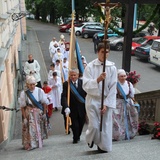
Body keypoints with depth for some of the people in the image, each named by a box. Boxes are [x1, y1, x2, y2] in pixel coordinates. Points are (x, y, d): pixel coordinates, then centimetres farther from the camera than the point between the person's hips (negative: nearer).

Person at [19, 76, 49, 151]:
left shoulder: (40, 91, -8)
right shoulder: (24, 93, -9)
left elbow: (44, 103, -1)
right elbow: (22, 107, -6)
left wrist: (44, 113, -2)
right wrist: (24, 118, -7)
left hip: (39, 113, 1)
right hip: (29, 113, -1)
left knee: (39, 129, 11)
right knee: (31, 129, -5)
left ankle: (39, 143, 28)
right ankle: (31, 144, 7)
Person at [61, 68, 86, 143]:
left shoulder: (83, 82, -4)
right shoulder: (66, 84, -8)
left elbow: (87, 94, -2)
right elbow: (64, 96, -16)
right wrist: (66, 107, -30)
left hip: (82, 108, 2)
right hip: (72, 109, -2)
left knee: (81, 123, 13)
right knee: (74, 124, 1)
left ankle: (78, 136, 39)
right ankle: (75, 138, 25)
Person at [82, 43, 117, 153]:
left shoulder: (112, 67, -2)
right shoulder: (90, 66, -5)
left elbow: (113, 88, -3)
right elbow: (86, 85, -11)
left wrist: (106, 104, -8)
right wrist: (97, 80, -27)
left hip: (107, 100, 2)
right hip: (93, 99, -1)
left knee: (105, 126, 5)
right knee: (94, 125, -4)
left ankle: (103, 146, 28)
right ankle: (90, 139, 29)